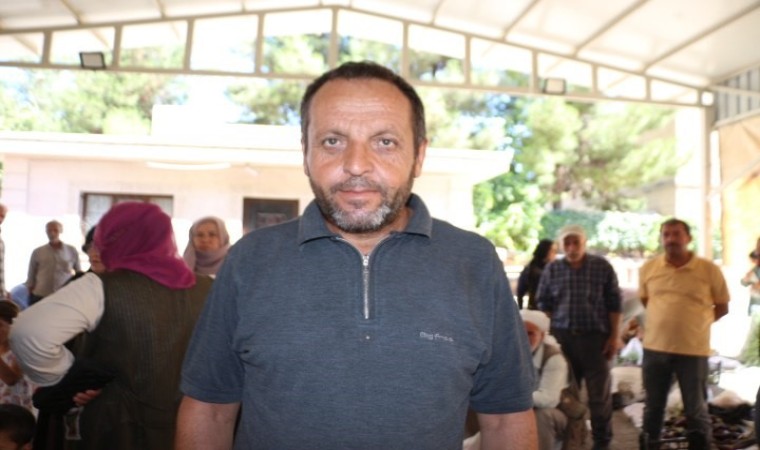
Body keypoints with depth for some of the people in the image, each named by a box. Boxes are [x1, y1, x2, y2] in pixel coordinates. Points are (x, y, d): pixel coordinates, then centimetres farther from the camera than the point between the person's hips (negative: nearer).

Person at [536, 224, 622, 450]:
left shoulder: (602, 266, -2)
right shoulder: (552, 269, 4)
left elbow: (614, 303, 0)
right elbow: (544, 304, 9)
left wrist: (615, 336, -3)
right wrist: (547, 335, 4)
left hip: (596, 336, -2)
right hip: (562, 336, 2)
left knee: (599, 392, 4)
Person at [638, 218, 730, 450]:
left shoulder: (709, 269, -6)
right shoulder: (648, 268, 2)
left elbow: (722, 307, 4)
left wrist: (695, 322, 2)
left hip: (693, 349, -2)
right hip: (655, 347, 3)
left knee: (696, 410, 8)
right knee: (653, 406, 15)